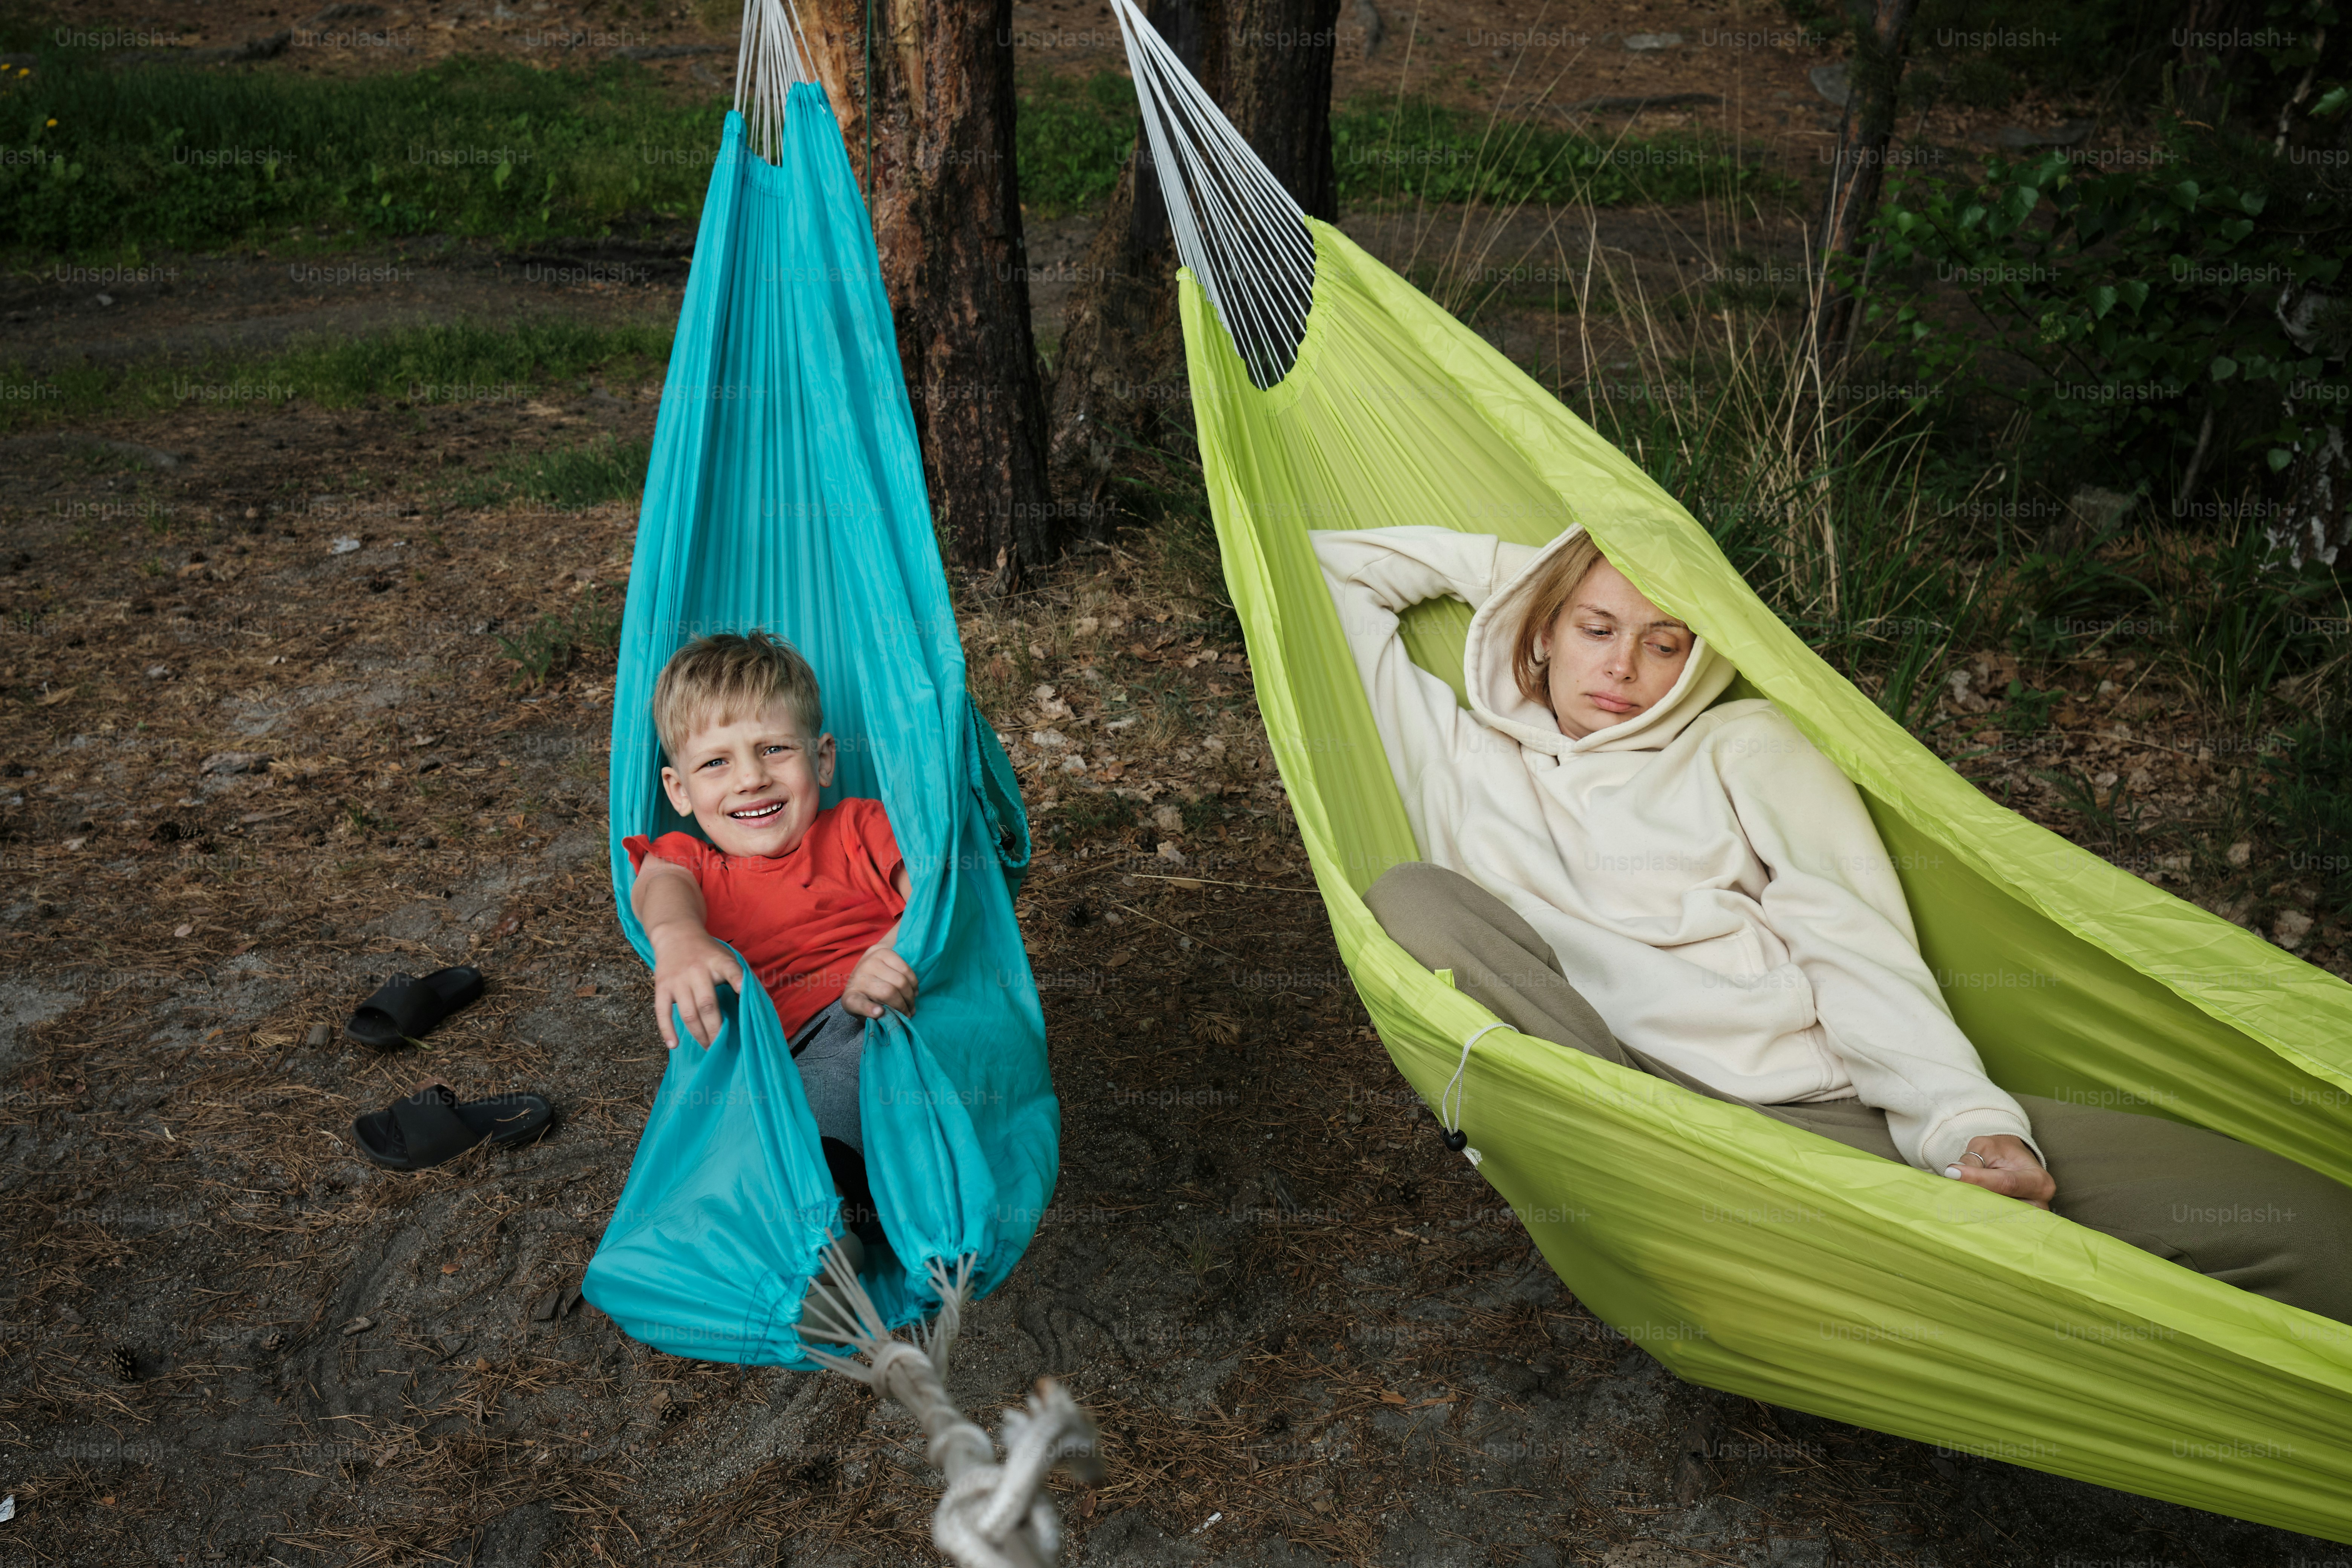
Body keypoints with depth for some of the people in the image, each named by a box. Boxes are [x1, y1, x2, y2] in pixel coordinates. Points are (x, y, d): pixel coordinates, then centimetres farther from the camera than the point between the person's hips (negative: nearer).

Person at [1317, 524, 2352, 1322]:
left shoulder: (1744, 745, 21)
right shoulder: (1467, 760, 22)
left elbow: (1860, 952, 7)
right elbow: (1334, 568, 27)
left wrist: (1969, 1121, -9)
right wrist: (1504, 567, 27)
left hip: (1847, 1112, -1)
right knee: (1416, 900, -27)